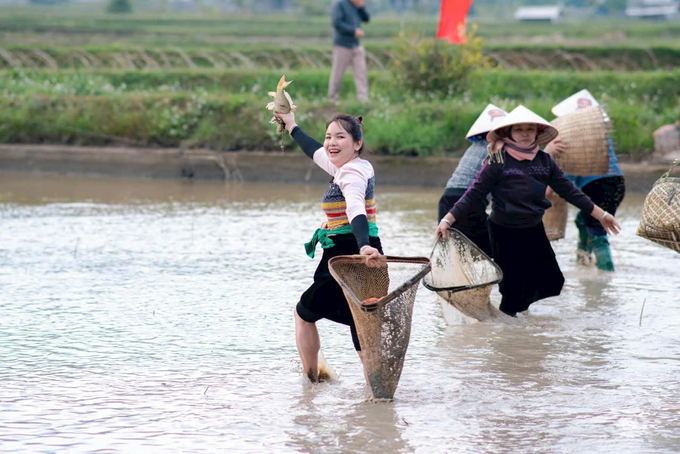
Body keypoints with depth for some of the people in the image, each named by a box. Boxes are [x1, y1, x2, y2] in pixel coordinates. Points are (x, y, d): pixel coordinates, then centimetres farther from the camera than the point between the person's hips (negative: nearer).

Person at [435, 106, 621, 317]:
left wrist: (601, 214, 7)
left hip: (534, 230, 5)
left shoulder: (545, 161, 1)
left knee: (552, 283, 8)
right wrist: (448, 219, -21)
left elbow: (568, 190, 7)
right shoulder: (497, 162, -13)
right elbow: (474, 195, -13)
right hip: (504, 233, -5)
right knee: (511, 289, 0)